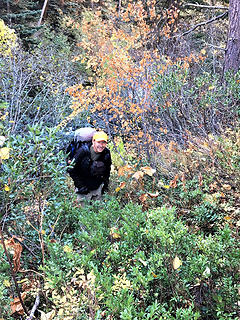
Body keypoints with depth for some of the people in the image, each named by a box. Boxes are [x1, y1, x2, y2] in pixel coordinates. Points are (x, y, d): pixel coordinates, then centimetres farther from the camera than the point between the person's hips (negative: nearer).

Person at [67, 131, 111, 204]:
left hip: (98, 188, 4)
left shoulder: (106, 153, -4)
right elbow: (72, 170, -12)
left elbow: (107, 171, 14)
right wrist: (80, 185, -13)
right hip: (84, 188, -4)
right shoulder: (83, 151, -18)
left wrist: (105, 186, 8)